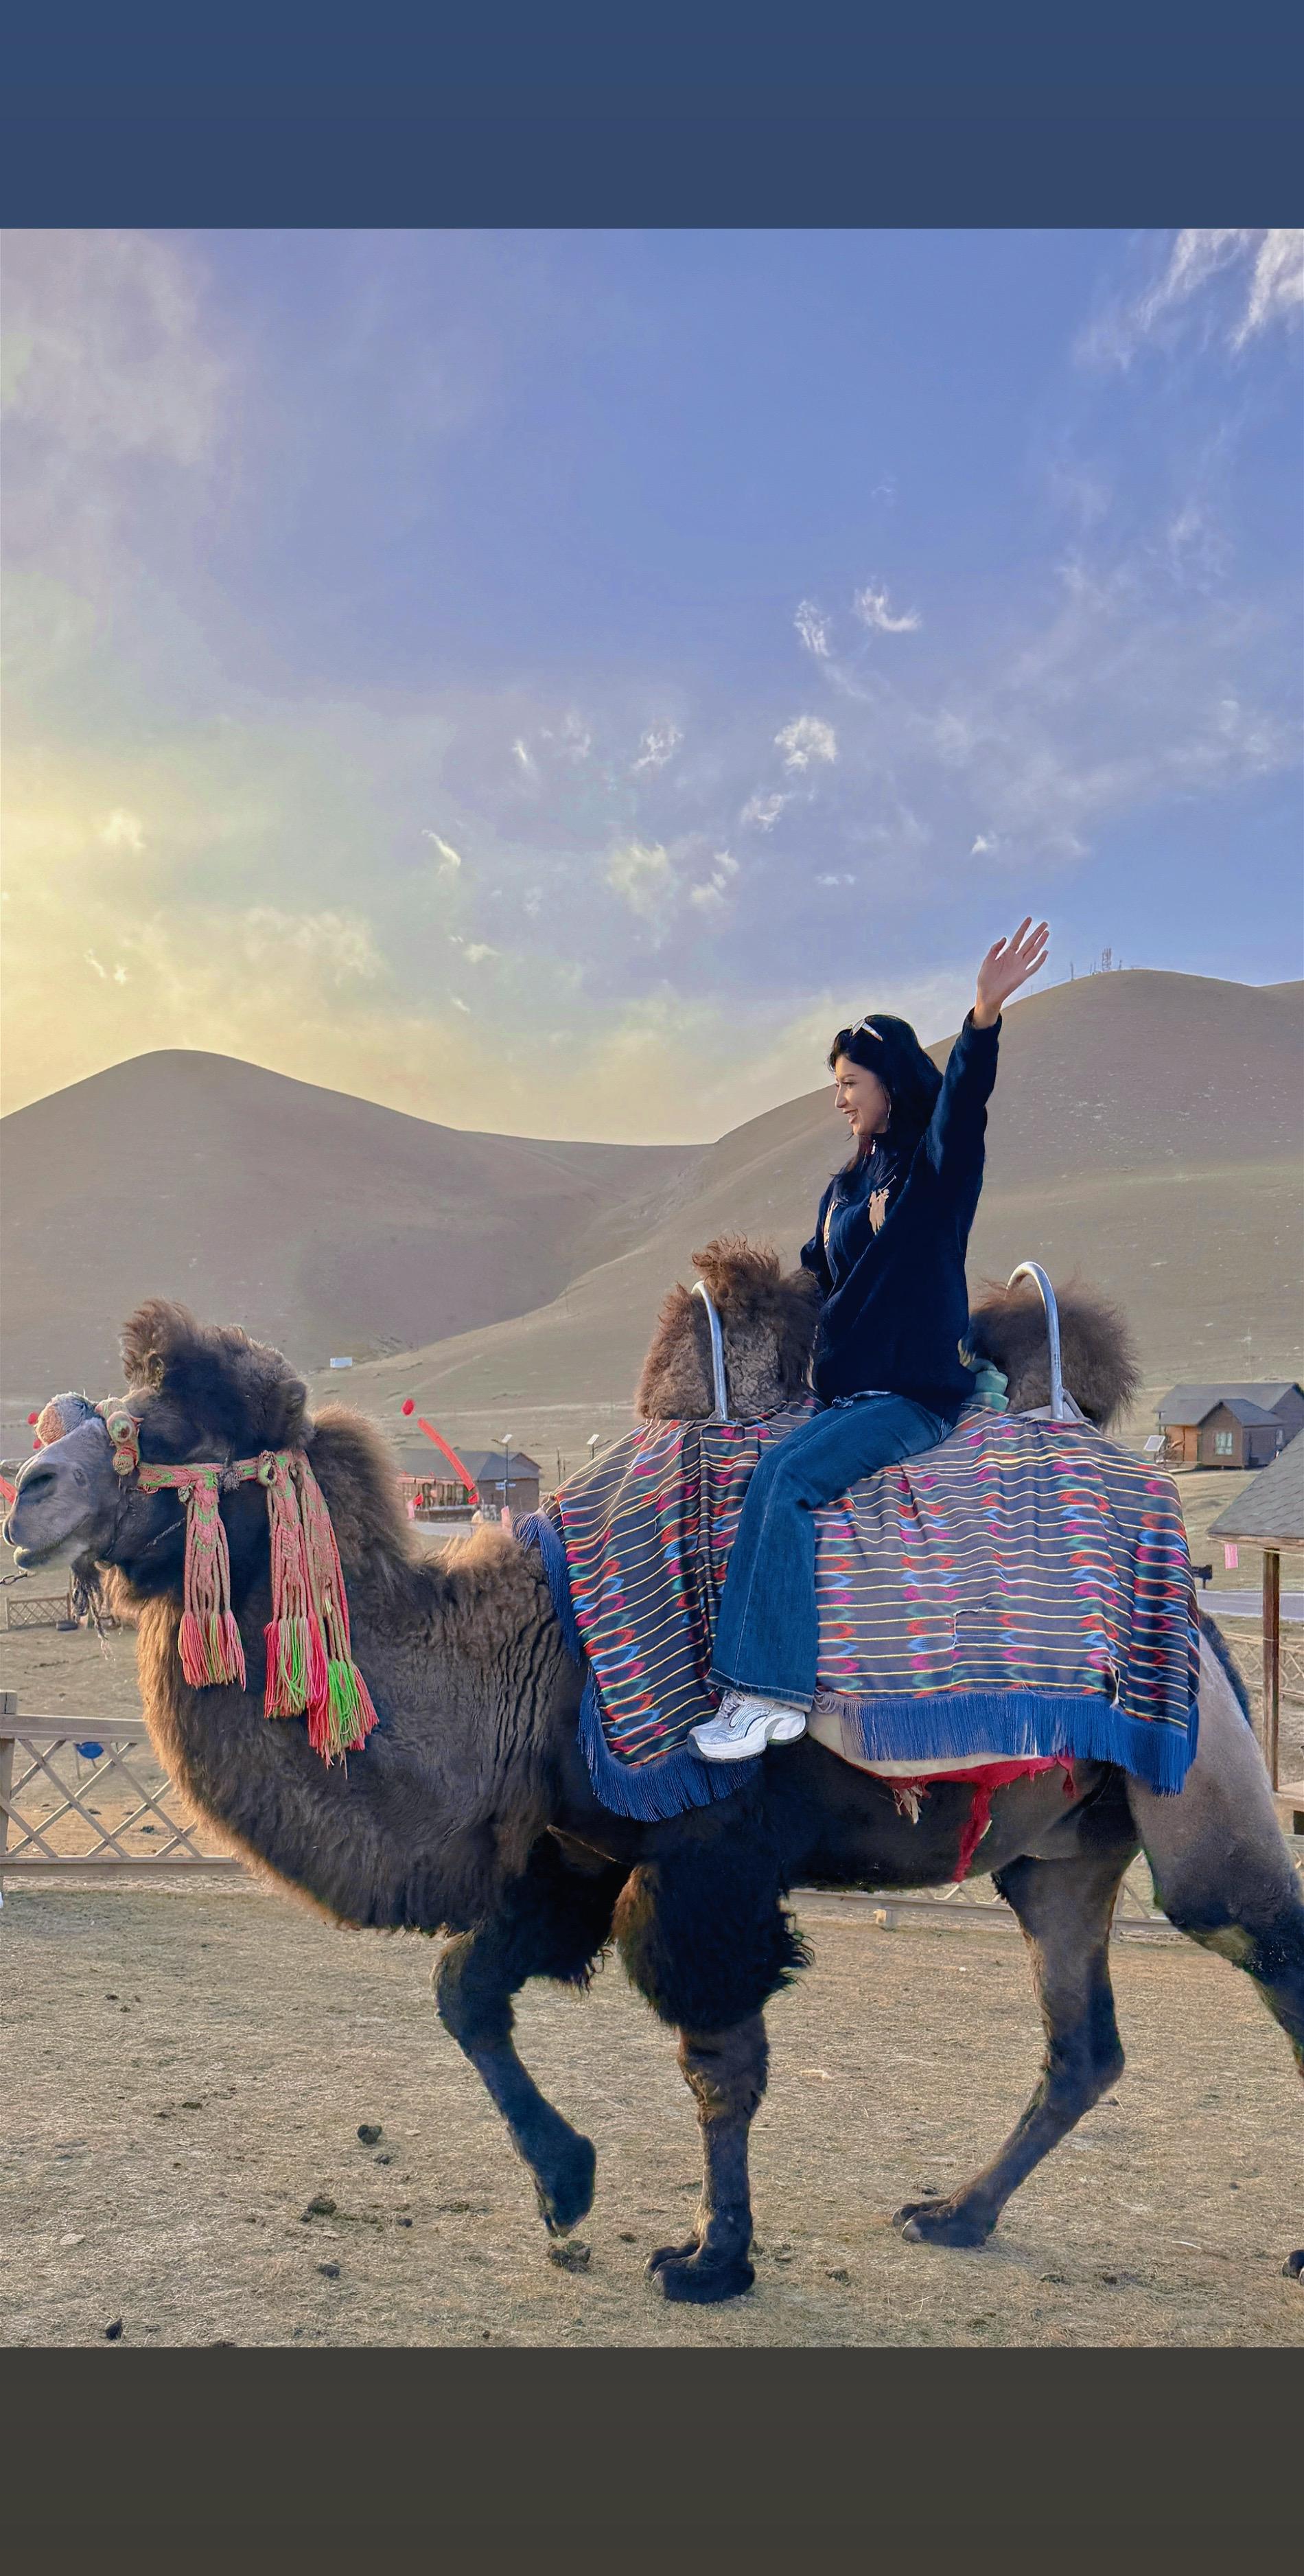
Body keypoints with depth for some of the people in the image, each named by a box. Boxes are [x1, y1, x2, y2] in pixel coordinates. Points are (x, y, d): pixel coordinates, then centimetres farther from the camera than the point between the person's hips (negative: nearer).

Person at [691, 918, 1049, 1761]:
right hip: (844, 1390, 7)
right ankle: (775, 1697, -19)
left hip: (915, 1394, -7)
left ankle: (762, 1689, -27)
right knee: (781, 1490, -17)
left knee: (784, 1472, -27)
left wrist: (986, 1010, -40)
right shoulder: (844, 1186, 20)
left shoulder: (934, 1166, -2)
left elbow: (962, 1102, -24)